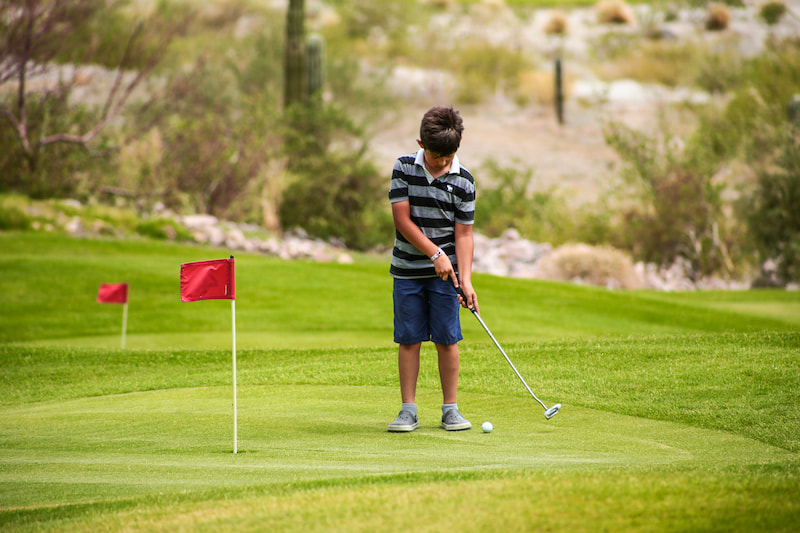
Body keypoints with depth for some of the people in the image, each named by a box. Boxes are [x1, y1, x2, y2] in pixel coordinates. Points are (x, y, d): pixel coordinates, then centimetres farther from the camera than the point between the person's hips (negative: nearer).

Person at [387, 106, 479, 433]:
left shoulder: (463, 181, -4)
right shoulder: (404, 169, -3)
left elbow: (463, 233, -4)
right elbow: (402, 219, -7)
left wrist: (465, 279, -13)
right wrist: (435, 253, -14)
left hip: (445, 272, 0)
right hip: (407, 270, 0)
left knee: (447, 340, 0)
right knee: (408, 340, 2)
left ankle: (450, 409, 9)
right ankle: (408, 410, 7)